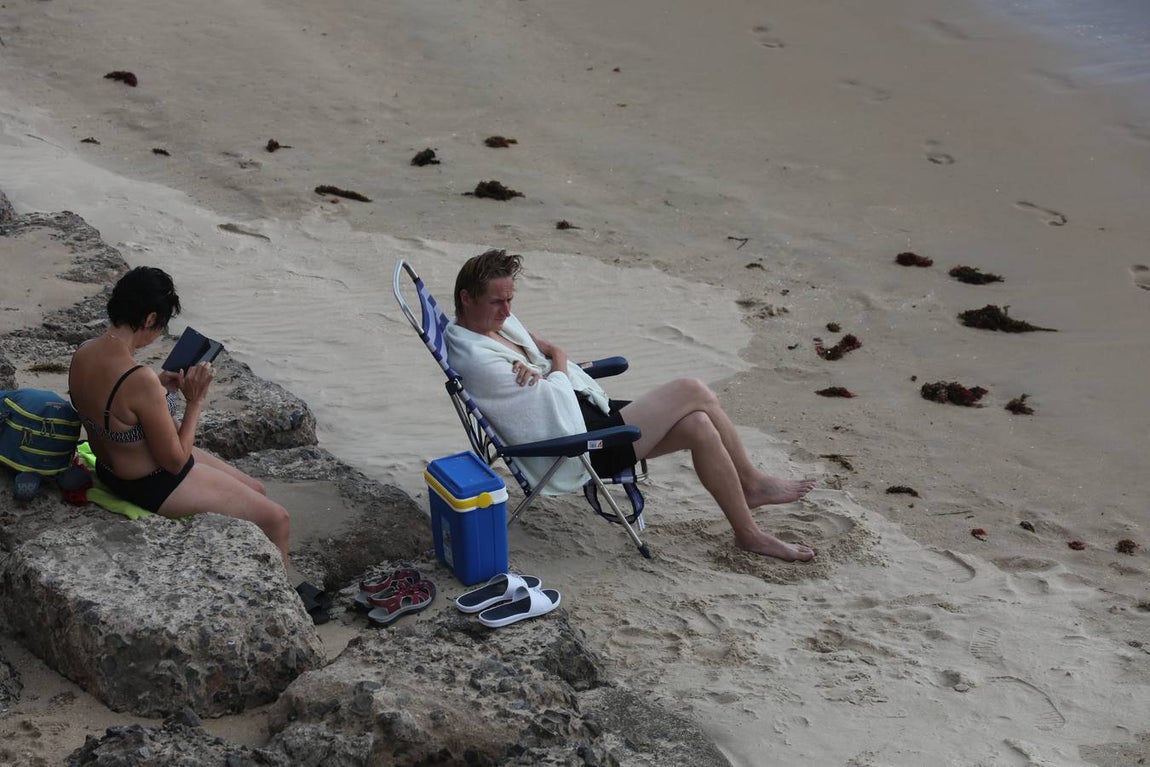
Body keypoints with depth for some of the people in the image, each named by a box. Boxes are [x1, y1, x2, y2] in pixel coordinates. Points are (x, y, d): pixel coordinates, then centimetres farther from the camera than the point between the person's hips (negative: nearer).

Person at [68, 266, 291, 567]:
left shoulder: (83, 353, -8)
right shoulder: (140, 380, -35)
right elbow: (175, 461, -24)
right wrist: (195, 401, -15)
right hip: (152, 488, -10)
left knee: (256, 490, 22)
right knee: (277, 520, 3)